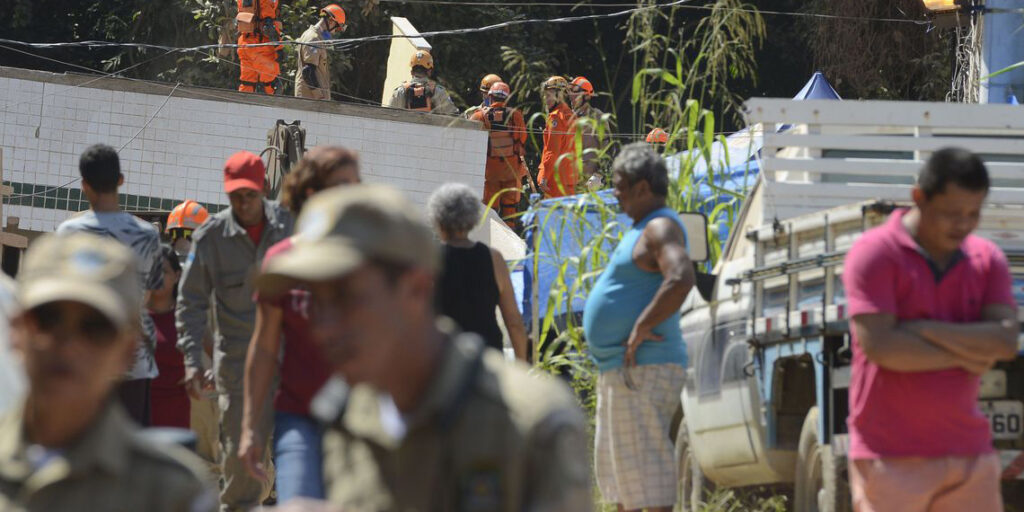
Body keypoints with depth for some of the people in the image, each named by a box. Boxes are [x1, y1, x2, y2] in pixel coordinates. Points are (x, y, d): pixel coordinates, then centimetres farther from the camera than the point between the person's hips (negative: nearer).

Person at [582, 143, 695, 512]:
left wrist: (641, 328, -25)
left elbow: (681, 278, -31)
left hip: (643, 370, -11)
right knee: (613, 465, 14)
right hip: (619, 370, 11)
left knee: (643, 461, -12)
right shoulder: (642, 229, 20)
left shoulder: (660, 228, -13)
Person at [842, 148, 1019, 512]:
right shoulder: (875, 254, -6)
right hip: (893, 458, -5)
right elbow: (879, 346, -17)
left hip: (968, 452, 5)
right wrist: (963, 354, -6)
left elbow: (1006, 341, -5)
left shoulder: (987, 260, 10)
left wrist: (925, 330, -14)